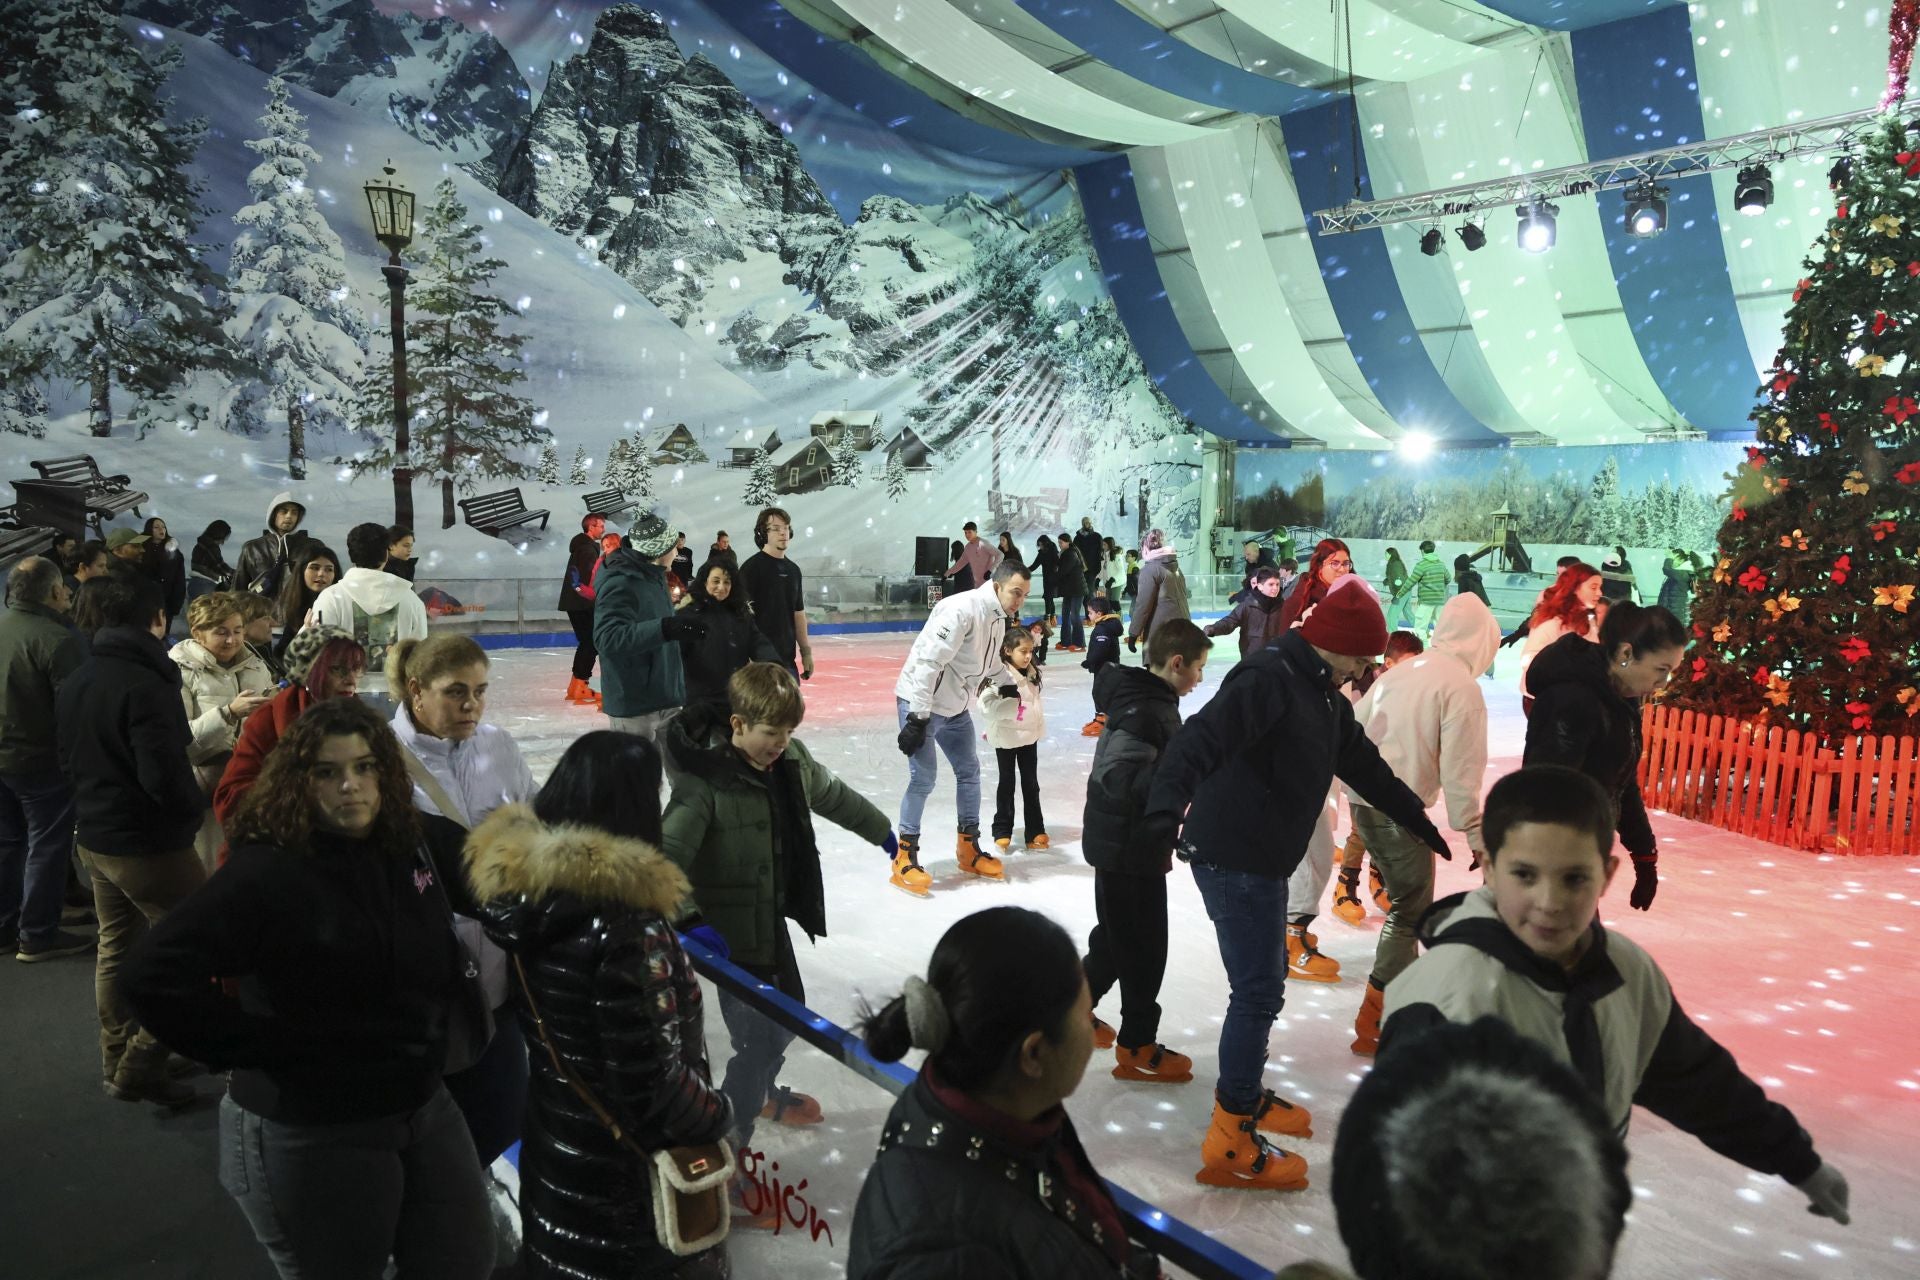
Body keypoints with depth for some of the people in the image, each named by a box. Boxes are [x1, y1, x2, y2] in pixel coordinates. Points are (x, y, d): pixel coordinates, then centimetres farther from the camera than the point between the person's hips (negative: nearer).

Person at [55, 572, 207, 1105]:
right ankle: (140, 1067, 5)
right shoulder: (146, 685, -24)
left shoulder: (75, 682, 5)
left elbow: (68, 760, 16)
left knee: (116, 947, 21)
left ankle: (117, 1061, 33)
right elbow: (165, 775, -26)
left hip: (94, 836, 9)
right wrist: (197, 804, -9)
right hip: (150, 843, -9)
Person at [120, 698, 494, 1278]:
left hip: (425, 1106, 6)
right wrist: (260, 1048, -20)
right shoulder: (266, 873, -19)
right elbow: (153, 974, -24)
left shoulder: (407, 850, 2)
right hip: (311, 1134, -6)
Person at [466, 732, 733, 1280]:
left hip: (553, 1148, 7)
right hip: (631, 1178, -7)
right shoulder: (625, 925, -30)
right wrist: (716, 1113, -9)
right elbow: (651, 1080, -27)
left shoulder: (522, 882, -8)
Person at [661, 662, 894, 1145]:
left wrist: (881, 831, 29)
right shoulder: (705, 780, -26)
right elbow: (669, 855, -29)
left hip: (772, 915, 8)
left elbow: (834, 796, 14)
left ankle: (763, 1092, 52)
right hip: (731, 929, -8)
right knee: (758, 1037, -8)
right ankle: (726, 1138, 10)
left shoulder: (792, 759, -5)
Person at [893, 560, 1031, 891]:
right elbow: (929, 662, -29)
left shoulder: (998, 618, 6)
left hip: (956, 705, 10)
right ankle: (905, 858, 3)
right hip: (921, 701, -10)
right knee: (923, 777, -10)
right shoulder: (962, 609, -25)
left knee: (969, 770, 14)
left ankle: (969, 850, 28)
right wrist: (917, 717, -29)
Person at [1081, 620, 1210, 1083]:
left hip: (1125, 843, 10)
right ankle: (1137, 1047, 16)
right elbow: (1118, 777, -31)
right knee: (1144, 947, 3)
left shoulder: (1150, 700, 8)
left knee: (1117, 936, 23)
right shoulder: (1146, 711, -23)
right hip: (1127, 848, -10)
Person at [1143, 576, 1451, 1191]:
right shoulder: (1269, 678, -19)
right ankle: (1230, 1142, 6)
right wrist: (1168, 804, -46)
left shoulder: (1325, 696, 13)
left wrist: (1419, 821, 33)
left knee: (1264, 981, 22)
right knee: (1258, 992, -5)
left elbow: (1364, 765, 25)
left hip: (1262, 861, 10)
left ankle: (1245, 1093, 41)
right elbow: (1201, 740, -32)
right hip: (1232, 858, -10)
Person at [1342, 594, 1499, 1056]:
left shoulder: (1401, 669, 12)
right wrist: (1476, 835, -7)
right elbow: (1460, 772, -14)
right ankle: (1374, 1022, 6)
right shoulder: (1462, 687, -9)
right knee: (1411, 911, 4)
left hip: (1363, 798, 7)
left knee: (1405, 898, 22)